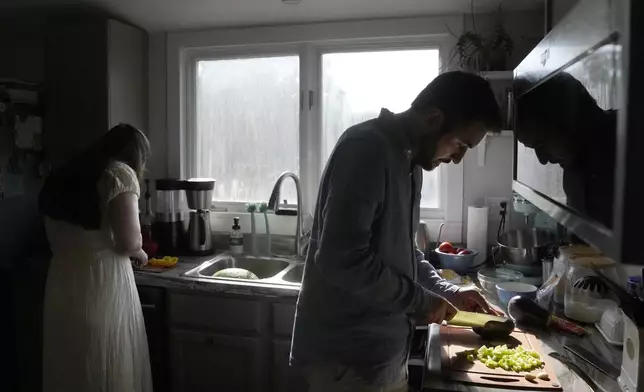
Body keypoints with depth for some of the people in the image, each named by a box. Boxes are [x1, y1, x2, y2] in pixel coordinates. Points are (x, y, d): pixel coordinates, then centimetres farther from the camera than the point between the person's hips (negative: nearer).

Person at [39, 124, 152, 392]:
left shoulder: (65, 175, 14)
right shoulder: (120, 172, -7)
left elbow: (58, 238, 15)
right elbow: (129, 241, -16)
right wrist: (140, 253, 5)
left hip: (61, 285, 7)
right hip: (102, 284, -7)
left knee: (68, 370, 18)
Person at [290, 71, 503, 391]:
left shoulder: (411, 160, 10)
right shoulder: (366, 148, -20)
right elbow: (342, 260, -28)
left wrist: (447, 291, 9)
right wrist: (421, 301, -16)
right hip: (348, 356, -9)